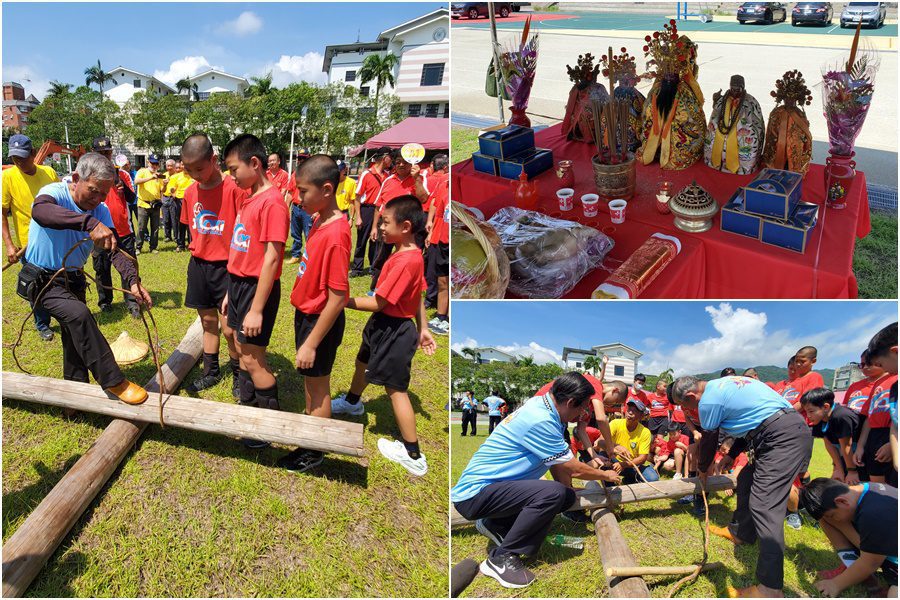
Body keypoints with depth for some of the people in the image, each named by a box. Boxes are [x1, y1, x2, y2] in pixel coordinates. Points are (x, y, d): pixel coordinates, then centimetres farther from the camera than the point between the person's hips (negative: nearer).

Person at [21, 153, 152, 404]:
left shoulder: (101, 210, -6)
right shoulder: (55, 192, -23)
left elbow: (115, 249, -17)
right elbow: (39, 211, -48)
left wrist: (133, 280, -36)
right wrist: (89, 223, -64)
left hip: (73, 279, 7)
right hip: (42, 280, -7)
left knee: (75, 337, 15)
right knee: (79, 314, -30)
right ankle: (113, 381, -24)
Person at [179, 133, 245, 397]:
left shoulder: (234, 189, -16)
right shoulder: (190, 192, 4)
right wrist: (197, 250, 9)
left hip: (226, 267, -6)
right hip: (198, 265, 6)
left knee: (229, 328, -3)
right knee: (208, 322, 16)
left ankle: (239, 373, 20)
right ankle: (211, 372, 31)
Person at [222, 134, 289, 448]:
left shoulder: (272, 202, -19)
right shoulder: (248, 198, 10)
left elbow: (271, 259, -22)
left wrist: (257, 310, -21)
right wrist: (231, 291, 18)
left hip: (257, 287, -9)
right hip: (238, 282, 9)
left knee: (253, 359, -1)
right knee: (243, 350, 18)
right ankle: (247, 406, 34)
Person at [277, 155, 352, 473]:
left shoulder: (335, 235, -28)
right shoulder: (319, 220, 0)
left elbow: (337, 299, -27)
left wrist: (311, 343, -22)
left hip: (320, 321, -9)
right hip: (305, 313, 9)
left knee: (317, 385, 9)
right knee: (310, 380, 25)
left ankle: (314, 451, 28)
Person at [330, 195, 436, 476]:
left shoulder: (403, 261, -29)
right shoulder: (413, 255, 1)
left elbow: (377, 303, -26)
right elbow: (418, 296, 9)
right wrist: (422, 327, 16)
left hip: (393, 331, -10)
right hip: (384, 325, 10)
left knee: (396, 388, 0)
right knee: (363, 361, 31)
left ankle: (413, 456, 10)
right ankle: (352, 402, 61)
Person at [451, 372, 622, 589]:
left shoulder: (542, 406, 5)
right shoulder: (540, 421, -24)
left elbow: (559, 464, 14)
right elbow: (574, 470, -12)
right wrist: (605, 475, 5)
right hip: (475, 493, -10)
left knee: (567, 496, 5)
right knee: (554, 493, -28)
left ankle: (495, 524, 14)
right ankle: (501, 559, -13)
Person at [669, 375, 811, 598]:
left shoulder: (708, 401, -8)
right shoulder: (723, 384, 19)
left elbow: (708, 443, 5)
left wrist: (702, 472, 24)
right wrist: (731, 454, 34)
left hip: (782, 438, -10)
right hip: (795, 426, 11)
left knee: (764, 507, -13)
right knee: (747, 479, 23)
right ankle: (740, 531, 38)